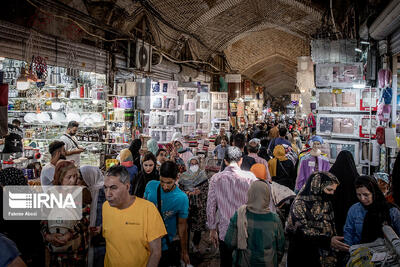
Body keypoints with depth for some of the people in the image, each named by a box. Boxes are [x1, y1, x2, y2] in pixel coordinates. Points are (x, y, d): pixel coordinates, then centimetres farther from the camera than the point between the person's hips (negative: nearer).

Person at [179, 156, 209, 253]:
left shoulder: (203, 175, 3)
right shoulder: (184, 176, 4)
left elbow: (206, 190, 1)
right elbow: (180, 189, 4)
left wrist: (199, 192, -16)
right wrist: (188, 193, -12)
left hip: (199, 205, 0)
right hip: (187, 204, 0)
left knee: (199, 224, 4)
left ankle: (196, 243, 22)